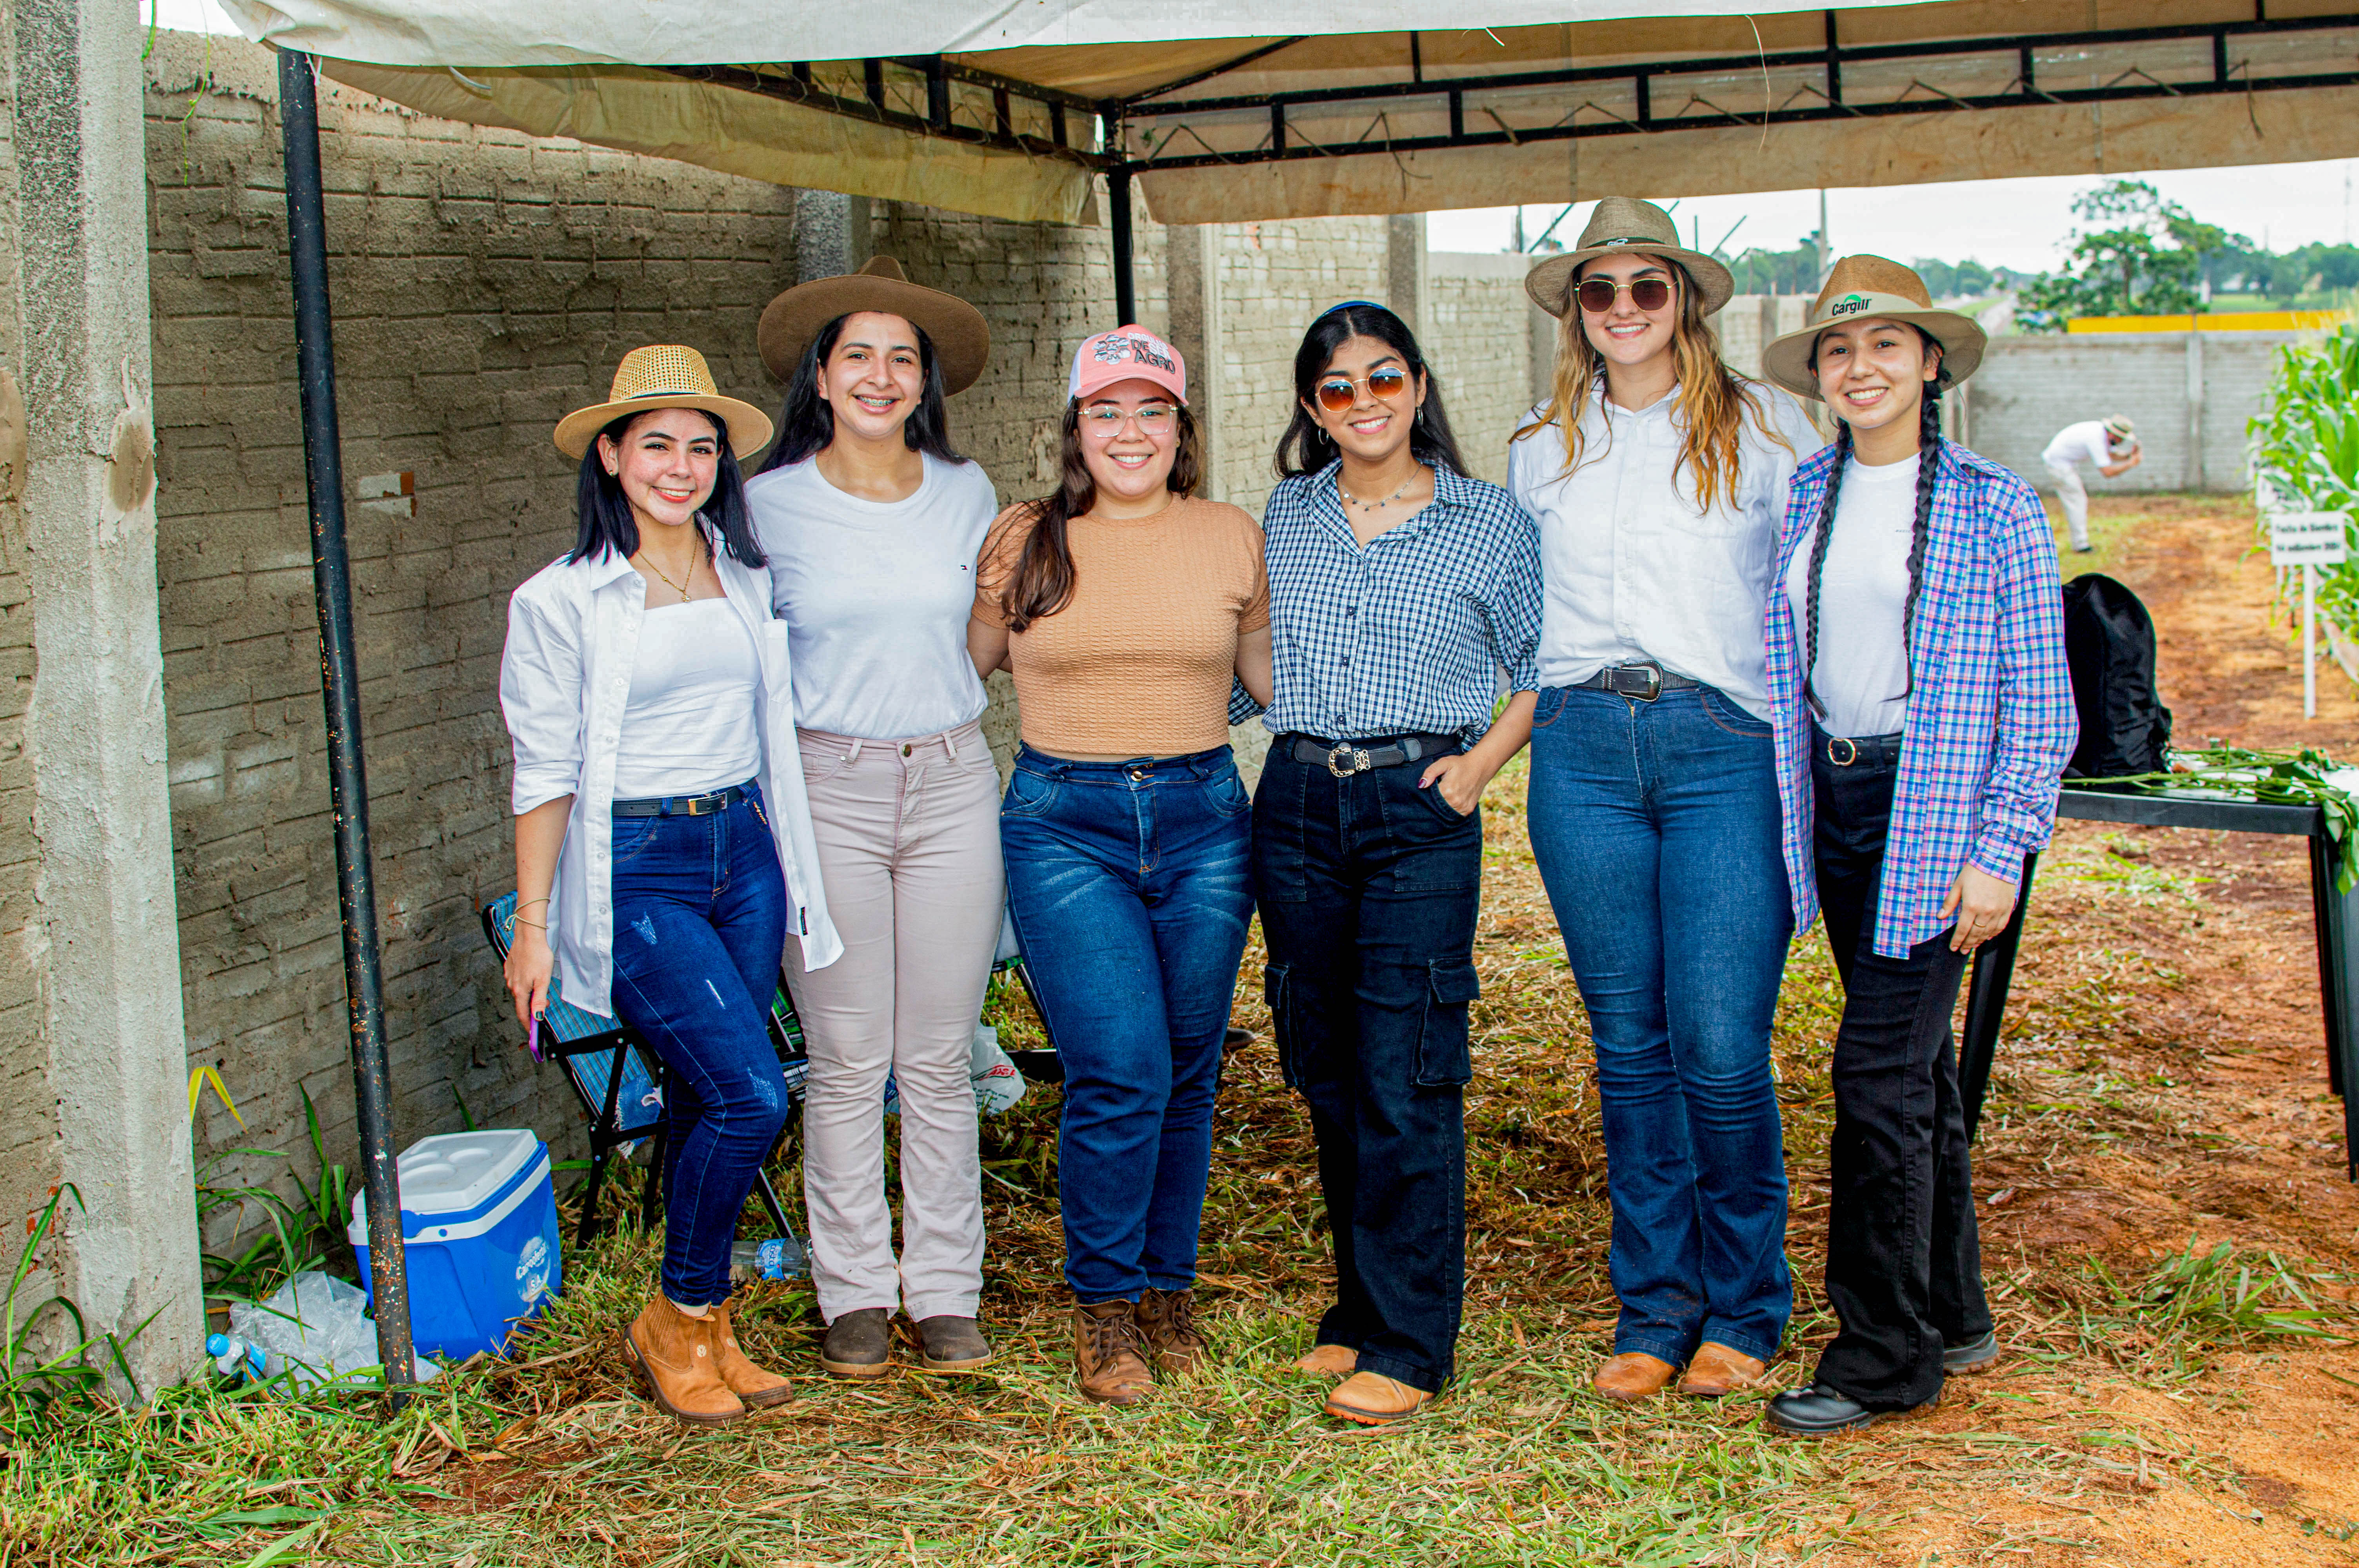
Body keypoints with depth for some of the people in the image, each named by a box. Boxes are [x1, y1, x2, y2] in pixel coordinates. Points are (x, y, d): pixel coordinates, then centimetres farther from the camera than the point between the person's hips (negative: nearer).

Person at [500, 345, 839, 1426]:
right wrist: (532, 924, -5)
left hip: (744, 852, 5)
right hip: (633, 871, -5)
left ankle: (703, 1325, 22)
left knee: (708, 1100, 8)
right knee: (751, 1095, -13)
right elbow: (545, 774, -4)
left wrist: (795, 873, 16)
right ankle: (678, 1321, 6)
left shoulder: (746, 577, 10)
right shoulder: (561, 600, -4)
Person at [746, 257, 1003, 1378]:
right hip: (826, 790, -2)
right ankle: (855, 1296, 16)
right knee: (846, 1064, 2)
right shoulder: (772, 503, -1)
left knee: (939, 1062, 6)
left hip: (951, 785, 2)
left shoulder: (966, 494, 5)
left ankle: (946, 1292, 17)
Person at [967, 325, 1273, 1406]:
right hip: (1063, 822, -2)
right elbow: (963, 665, 15)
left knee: (1185, 1075, 8)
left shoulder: (1232, 539, 7)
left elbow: (1271, 677, 17)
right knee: (1120, 1071, -11)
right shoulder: (1025, 540, 3)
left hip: (1202, 818, 2)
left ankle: (1167, 1287, 26)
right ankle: (1103, 1305, 8)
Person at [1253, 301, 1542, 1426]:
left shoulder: (1490, 523, 3)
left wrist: (1482, 762, -3)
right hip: (1296, 805, 4)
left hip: (1420, 812, -4)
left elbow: (1539, 669, 9)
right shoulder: (1286, 516, 11)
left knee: (1405, 1080, -7)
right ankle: (1363, 1304, 24)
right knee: (1327, 1075, 9)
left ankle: (1407, 1344, 2)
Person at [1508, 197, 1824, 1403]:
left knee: (1720, 1047, -7)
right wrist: (1508, 731, 13)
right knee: (1628, 1043, 7)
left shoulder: (1764, 427, 6)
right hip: (1582, 750, 3)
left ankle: (1744, 1307, 12)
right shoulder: (1542, 450, 15)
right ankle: (1652, 1305, 19)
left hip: (1726, 747, -3)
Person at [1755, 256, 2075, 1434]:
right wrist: (1777, 804, 9)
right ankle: (1955, 1318, 27)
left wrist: (1999, 853, -12)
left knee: (1879, 1070, -9)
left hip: (1937, 810, -5)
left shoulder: (1993, 507, -6)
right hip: (1834, 801, 5)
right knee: (1916, 1065, 14)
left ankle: (1886, 1353, 4)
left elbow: (2038, 701, -6)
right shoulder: (1805, 496, 9)